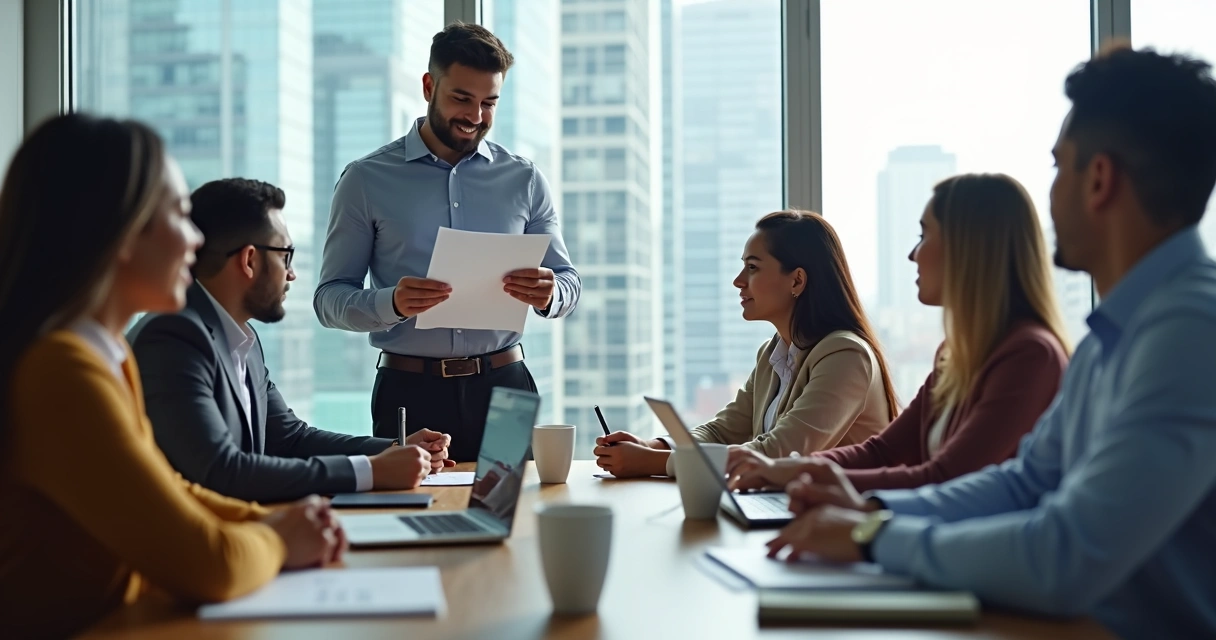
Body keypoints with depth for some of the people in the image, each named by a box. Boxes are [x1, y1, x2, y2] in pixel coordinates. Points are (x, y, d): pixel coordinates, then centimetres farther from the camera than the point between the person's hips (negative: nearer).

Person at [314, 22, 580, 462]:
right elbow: (330, 298, -1)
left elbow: (569, 282, 9)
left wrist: (548, 295, -15)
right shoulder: (366, 179, 1)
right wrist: (392, 303, -22)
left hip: (503, 387, 2)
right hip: (410, 392, -1)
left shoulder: (525, 180, 7)